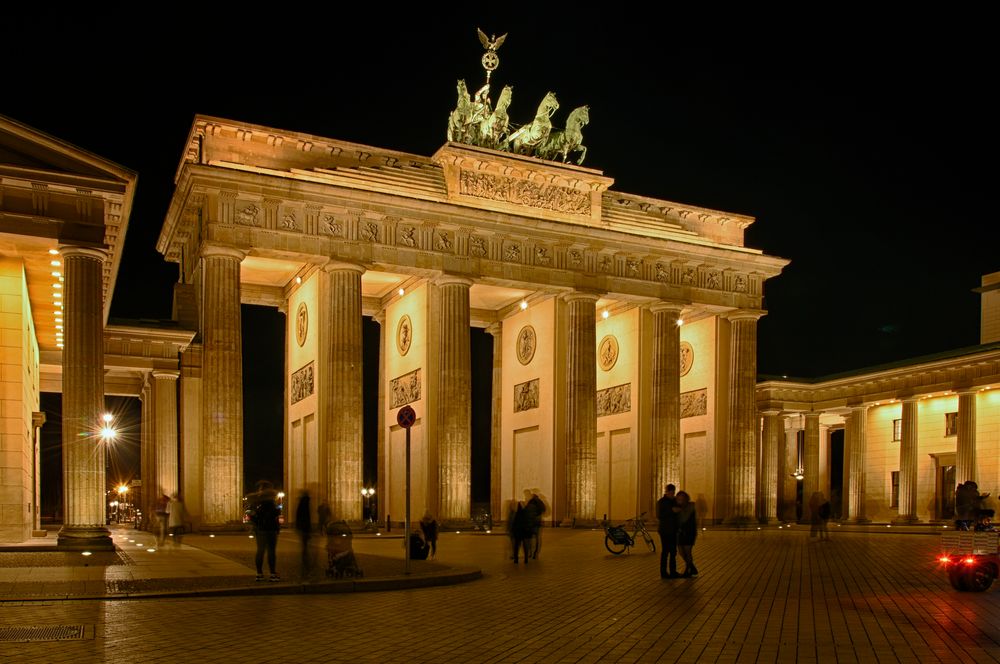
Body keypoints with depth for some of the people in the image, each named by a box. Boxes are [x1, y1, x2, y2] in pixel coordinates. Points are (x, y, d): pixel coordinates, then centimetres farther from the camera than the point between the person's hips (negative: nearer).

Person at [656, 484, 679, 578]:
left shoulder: (674, 501, 10)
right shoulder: (661, 502, -10)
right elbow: (659, 516, -19)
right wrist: (671, 511, -24)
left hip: (673, 530, 7)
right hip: (665, 530, -7)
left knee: (673, 551, 11)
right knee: (665, 551, -3)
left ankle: (673, 572, 19)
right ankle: (663, 573, 3)